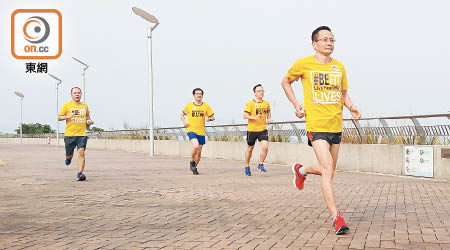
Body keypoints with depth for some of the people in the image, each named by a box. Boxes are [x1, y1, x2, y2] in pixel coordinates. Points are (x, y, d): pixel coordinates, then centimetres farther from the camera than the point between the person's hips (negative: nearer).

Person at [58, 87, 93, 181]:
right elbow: (59, 117, 3)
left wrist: (89, 120, 8)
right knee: (69, 155, 7)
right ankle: (68, 158, 47)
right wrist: (67, 117, -16)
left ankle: (80, 174, -16)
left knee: (81, 152, -17)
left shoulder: (85, 105, 11)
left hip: (82, 134, 1)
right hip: (69, 134, -1)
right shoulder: (67, 105, 1)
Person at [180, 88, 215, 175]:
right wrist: (184, 122, -2)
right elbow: (182, 114, 16)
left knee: (199, 152, 7)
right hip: (191, 130, -3)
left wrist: (209, 119, -12)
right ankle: (192, 161, -1)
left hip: (201, 131, 3)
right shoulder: (189, 105, 3)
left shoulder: (206, 106, 6)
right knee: (195, 146, -27)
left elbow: (213, 117, 10)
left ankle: (194, 168, 27)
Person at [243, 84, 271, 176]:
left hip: (263, 129, 3)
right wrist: (254, 117, -25)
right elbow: (245, 116, -11)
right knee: (250, 148, 10)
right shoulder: (250, 103, -7)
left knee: (265, 146, -15)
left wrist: (268, 119, 9)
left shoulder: (266, 103, 6)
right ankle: (247, 167, 29)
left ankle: (260, 165, 3)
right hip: (252, 129, -3)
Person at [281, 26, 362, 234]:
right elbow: (286, 82, 14)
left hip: (335, 125, 6)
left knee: (327, 169, 14)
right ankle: (336, 217, -14)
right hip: (316, 125, -5)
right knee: (328, 169, -16)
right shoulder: (303, 64, -2)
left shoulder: (339, 67, 10)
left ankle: (301, 170, 46)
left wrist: (351, 107, 0)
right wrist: (296, 104, 1)